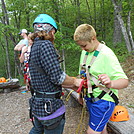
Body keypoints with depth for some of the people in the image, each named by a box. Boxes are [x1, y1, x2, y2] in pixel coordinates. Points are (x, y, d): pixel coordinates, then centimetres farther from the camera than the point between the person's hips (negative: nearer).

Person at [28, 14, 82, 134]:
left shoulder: (33, 47, 11)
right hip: (50, 106, -9)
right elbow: (57, 77, -23)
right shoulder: (45, 45, -19)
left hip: (37, 103, 9)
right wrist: (75, 81, -4)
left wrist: (73, 86, 13)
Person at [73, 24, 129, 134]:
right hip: (90, 98, 7)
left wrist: (111, 84, -50)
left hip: (103, 100, -7)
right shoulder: (85, 52, 2)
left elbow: (125, 81, -29)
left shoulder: (107, 55, -23)